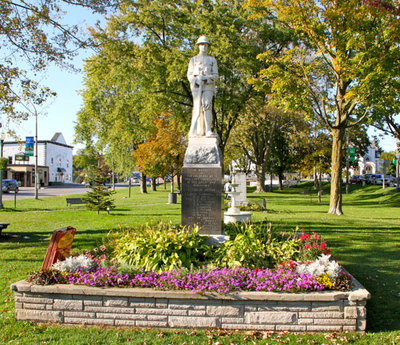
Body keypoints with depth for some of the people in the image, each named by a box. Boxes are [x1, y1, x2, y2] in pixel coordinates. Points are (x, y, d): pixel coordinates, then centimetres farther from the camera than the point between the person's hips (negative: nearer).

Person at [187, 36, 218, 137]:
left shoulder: (212, 60, 14)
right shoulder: (193, 59, 15)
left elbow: (215, 75, 6)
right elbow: (190, 75, 6)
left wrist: (205, 78, -13)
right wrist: (195, 81, -14)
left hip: (208, 86, 0)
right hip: (196, 86, 0)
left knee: (207, 106, -14)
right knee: (197, 107, -7)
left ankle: (208, 130, -19)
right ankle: (194, 131, -5)